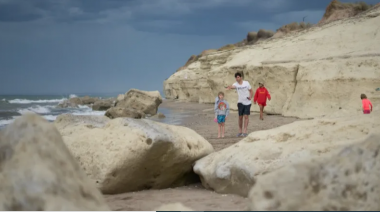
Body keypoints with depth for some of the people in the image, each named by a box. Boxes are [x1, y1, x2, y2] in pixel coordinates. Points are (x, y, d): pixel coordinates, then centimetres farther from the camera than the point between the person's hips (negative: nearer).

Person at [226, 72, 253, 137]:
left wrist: (250, 97, -16)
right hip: (240, 102, 1)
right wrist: (229, 87, -55)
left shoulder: (246, 83, -5)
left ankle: (245, 132, -10)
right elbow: (233, 86, -31)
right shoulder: (236, 84, -6)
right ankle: (240, 131, 14)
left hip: (247, 102, -1)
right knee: (240, 117, 5)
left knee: (246, 116, -7)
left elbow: (251, 91, 4)